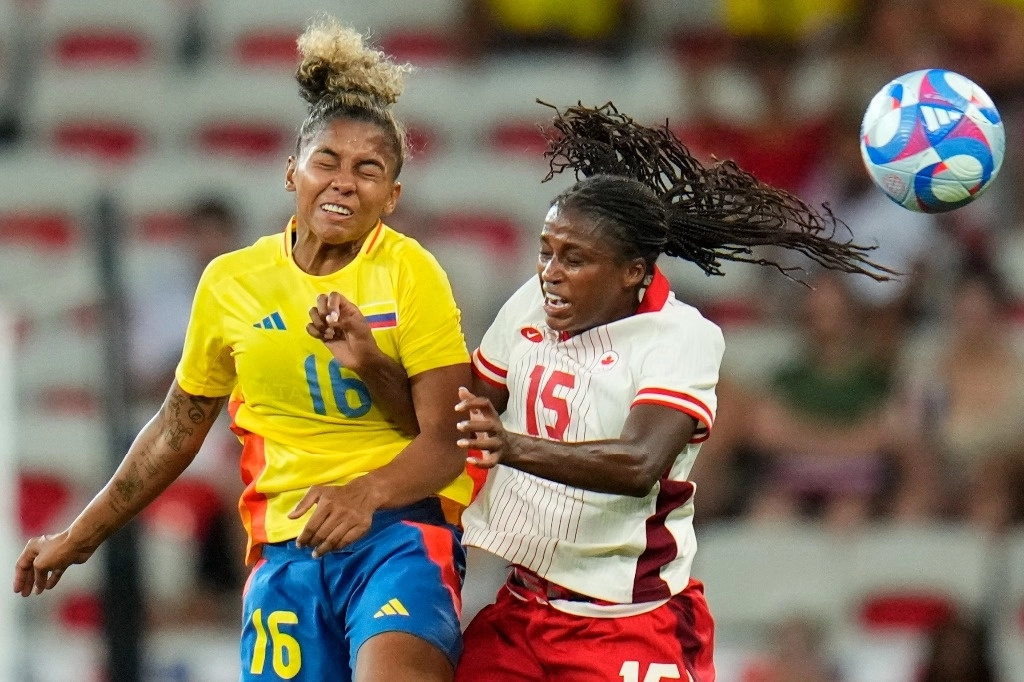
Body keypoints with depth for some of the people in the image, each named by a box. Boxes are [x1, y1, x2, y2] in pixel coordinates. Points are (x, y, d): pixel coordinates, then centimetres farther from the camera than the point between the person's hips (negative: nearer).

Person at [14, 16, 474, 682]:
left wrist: (367, 493, -24)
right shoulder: (231, 282, 10)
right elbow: (178, 428, 23)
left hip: (402, 531, -4)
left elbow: (447, 439, -4)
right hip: (285, 545, 4)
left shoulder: (411, 273, 0)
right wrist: (79, 538, 29)